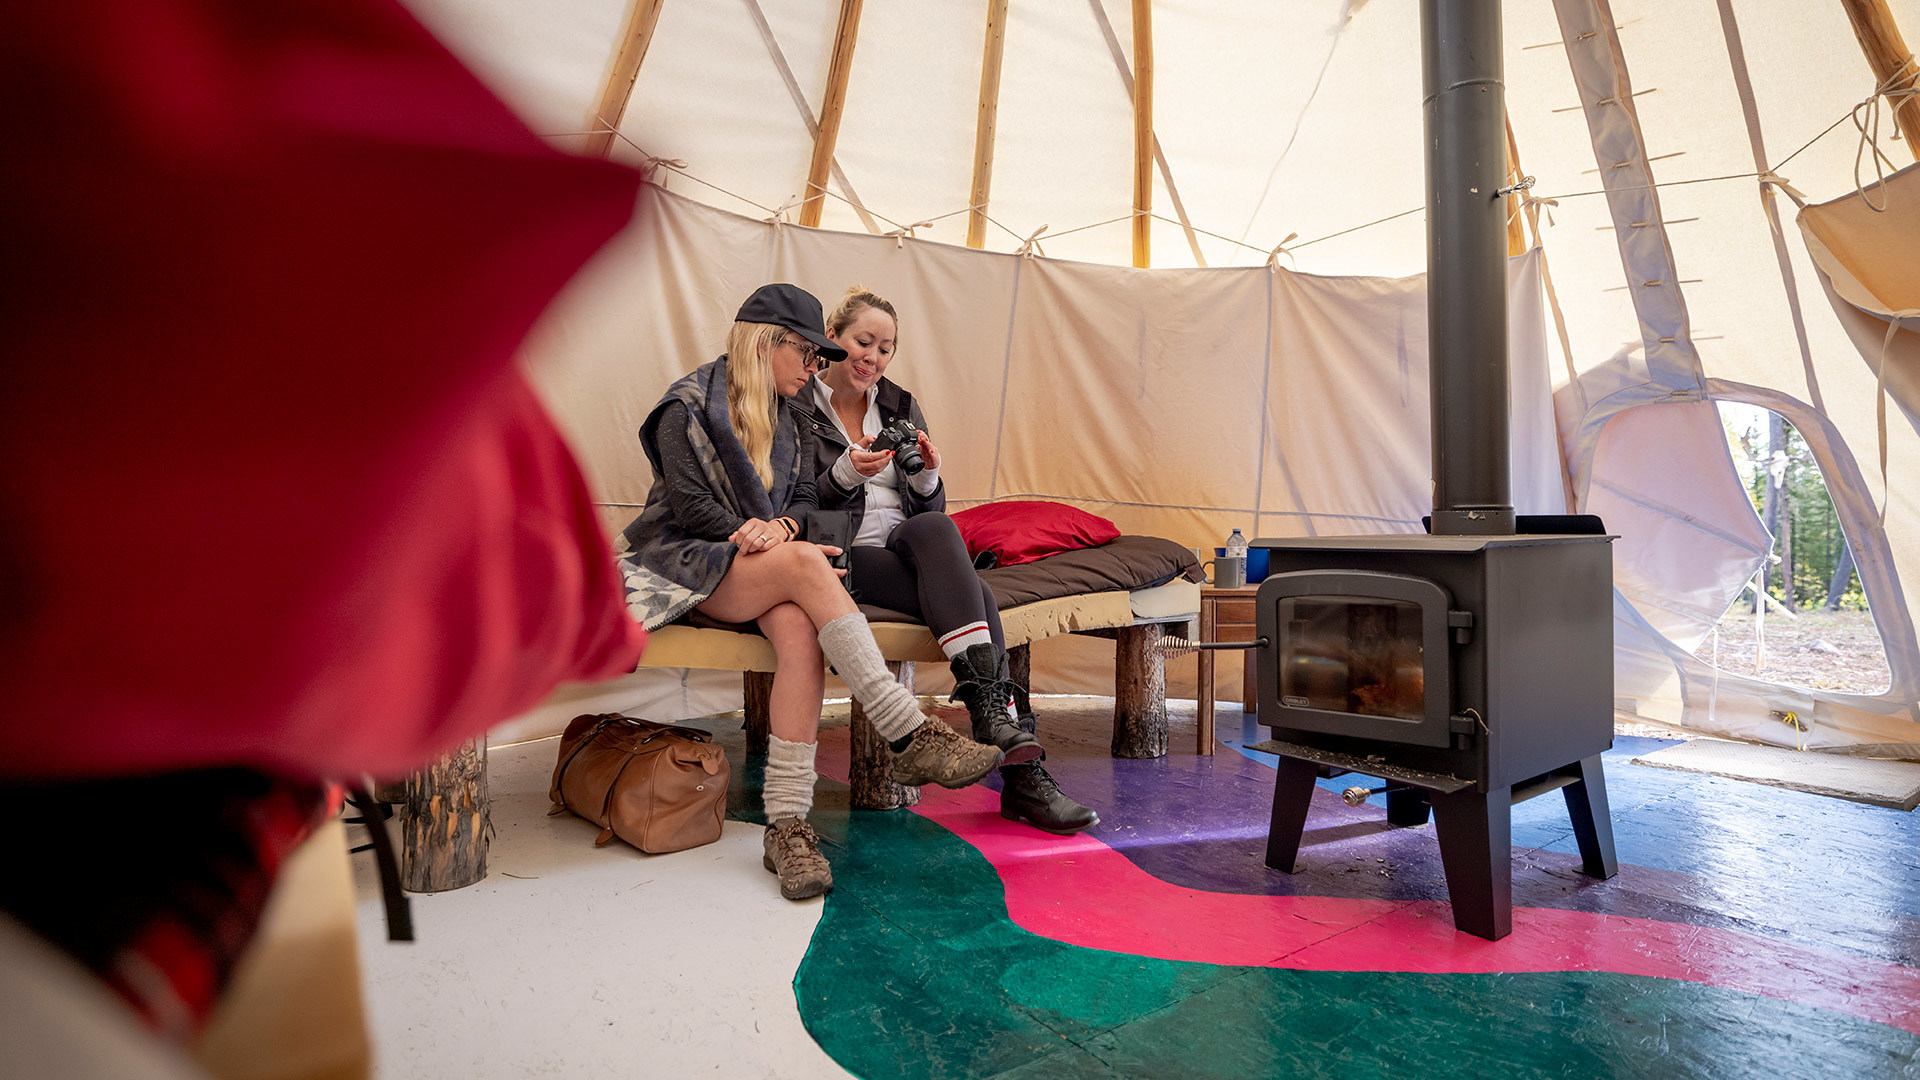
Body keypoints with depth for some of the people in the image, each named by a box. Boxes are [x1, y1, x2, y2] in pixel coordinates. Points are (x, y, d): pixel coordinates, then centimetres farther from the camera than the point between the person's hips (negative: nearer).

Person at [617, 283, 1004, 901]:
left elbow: (804, 499, 12)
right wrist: (755, 535, -18)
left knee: (799, 629, -32)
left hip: (763, 577, 5)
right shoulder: (689, 404, -1)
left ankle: (787, 825, -37)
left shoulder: (790, 421, 19)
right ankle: (912, 739, -37)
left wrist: (779, 527, -11)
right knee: (806, 565, -34)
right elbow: (689, 505, -8)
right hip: (686, 563, -5)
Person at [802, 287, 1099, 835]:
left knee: (933, 528, -34)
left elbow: (932, 508, 15)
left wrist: (927, 473, -6)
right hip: (846, 556, -4)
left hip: (908, 541, 4)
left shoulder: (900, 405, 17)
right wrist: (845, 473, -20)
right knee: (974, 597, -31)